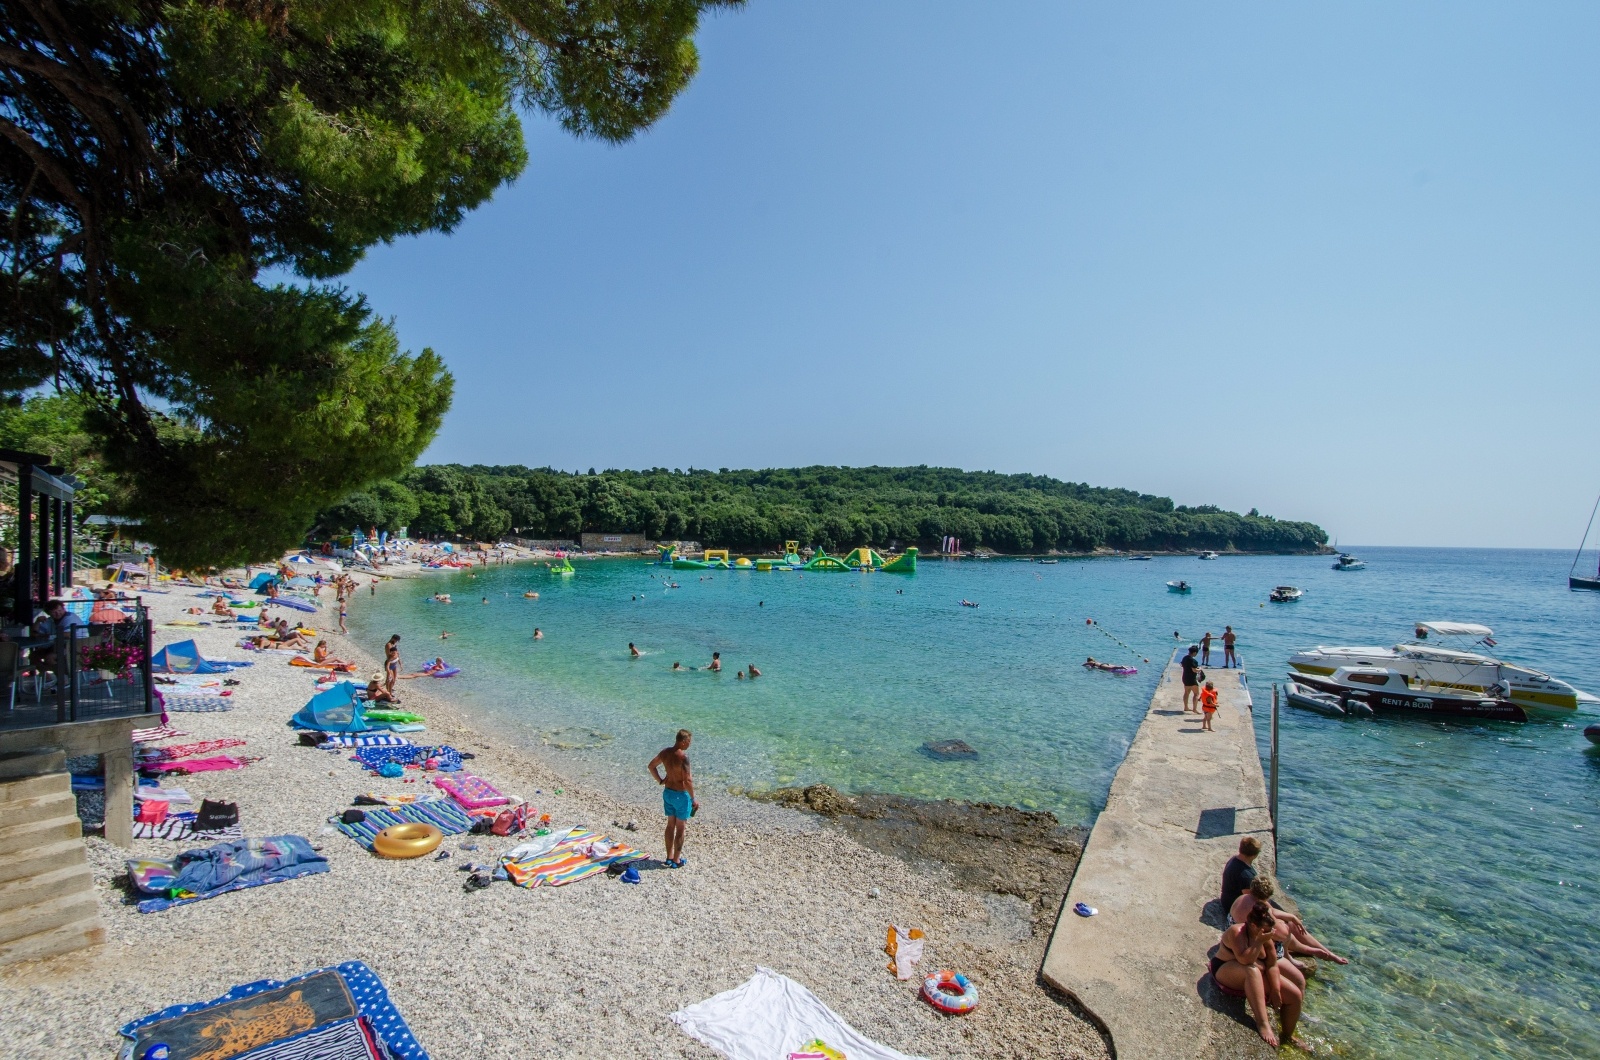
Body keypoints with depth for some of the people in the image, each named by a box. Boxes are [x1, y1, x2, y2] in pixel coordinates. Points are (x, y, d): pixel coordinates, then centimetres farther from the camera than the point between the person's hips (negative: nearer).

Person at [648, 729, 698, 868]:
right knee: (680, 828, 8)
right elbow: (687, 781, -26)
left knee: (670, 825, 20)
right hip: (681, 795, -7)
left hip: (667, 792, 7)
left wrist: (660, 781, 18)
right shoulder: (683, 757, -26)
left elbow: (651, 766, 13)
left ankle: (669, 857, 30)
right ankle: (676, 860, 18)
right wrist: (693, 799, -15)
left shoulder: (665, 752, -2)